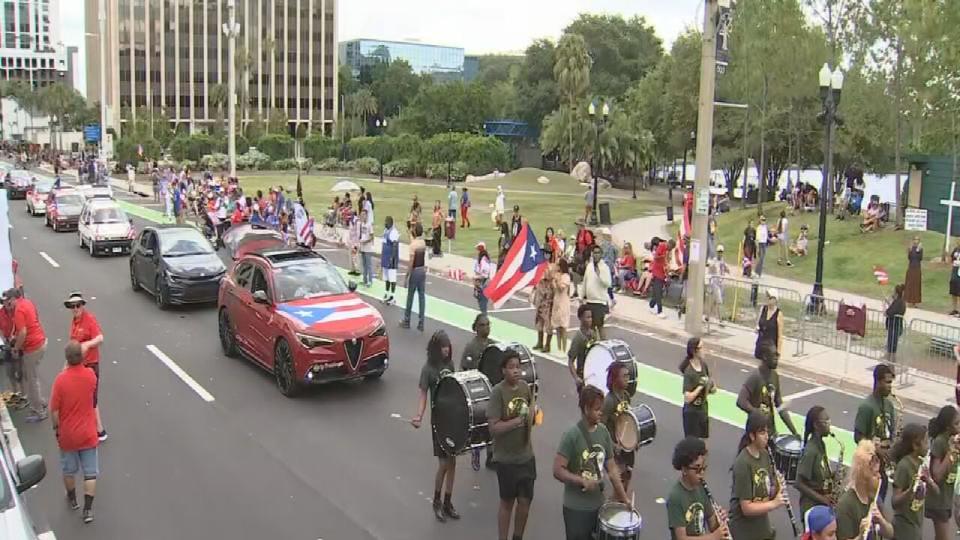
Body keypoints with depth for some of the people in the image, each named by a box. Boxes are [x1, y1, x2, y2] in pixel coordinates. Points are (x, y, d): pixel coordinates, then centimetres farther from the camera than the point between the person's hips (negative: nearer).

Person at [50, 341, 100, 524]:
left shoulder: (61, 379, -21)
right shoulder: (91, 375, -13)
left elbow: (54, 409, -15)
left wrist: (56, 428, 3)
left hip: (67, 434, -1)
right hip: (88, 433, 1)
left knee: (69, 470, 21)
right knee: (90, 472, 10)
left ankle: (72, 499, 40)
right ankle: (88, 509, 10)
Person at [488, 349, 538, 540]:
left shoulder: (525, 386, 0)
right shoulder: (497, 392, -17)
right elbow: (494, 427, -20)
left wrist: (533, 412, -6)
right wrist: (518, 420, -26)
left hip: (527, 456, 5)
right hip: (507, 459, -5)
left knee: (525, 501, 14)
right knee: (507, 503, 10)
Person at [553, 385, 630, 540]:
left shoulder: (603, 432, 0)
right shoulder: (571, 435, -18)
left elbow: (611, 467, 6)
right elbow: (557, 470, -19)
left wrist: (624, 497, 3)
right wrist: (582, 481, -28)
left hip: (598, 505, 6)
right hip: (576, 508, -6)